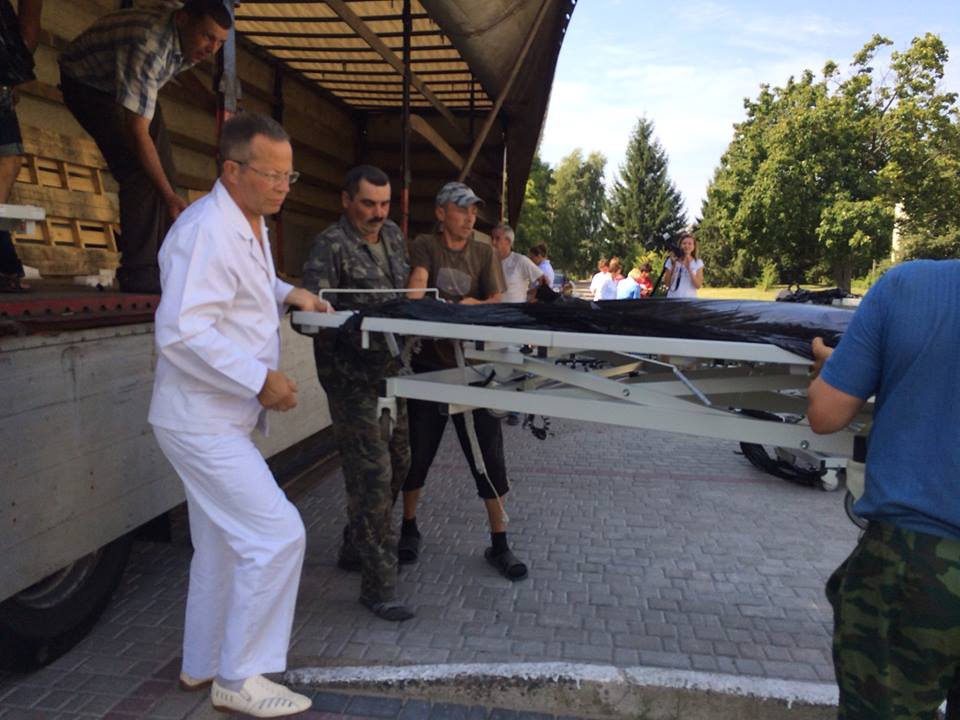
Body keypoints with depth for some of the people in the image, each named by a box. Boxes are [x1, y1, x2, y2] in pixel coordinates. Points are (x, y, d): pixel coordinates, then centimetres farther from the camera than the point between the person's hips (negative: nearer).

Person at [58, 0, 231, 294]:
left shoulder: (191, 43, -14)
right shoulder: (148, 45, -39)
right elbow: (137, 131, -39)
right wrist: (169, 196, -40)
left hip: (136, 86, 8)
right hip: (87, 82, -8)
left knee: (164, 172, -2)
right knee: (140, 171, -23)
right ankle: (138, 271, -20)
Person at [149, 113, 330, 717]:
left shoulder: (251, 225, 11)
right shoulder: (206, 231, -21)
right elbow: (181, 333, -28)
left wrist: (287, 292, 8)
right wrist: (261, 380, -25)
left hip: (221, 419, 11)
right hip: (201, 422, -10)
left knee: (223, 543, 19)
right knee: (277, 535, -10)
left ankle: (203, 665, 36)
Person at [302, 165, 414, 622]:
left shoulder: (393, 235, 13)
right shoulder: (331, 245, -11)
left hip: (389, 369, 8)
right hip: (352, 376, -8)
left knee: (397, 461, 16)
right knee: (372, 473, -8)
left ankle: (356, 549, 36)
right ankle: (378, 585, 4)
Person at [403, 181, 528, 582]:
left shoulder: (484, 253, 8)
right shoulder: (425, 247, 1)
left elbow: (497, 304, 0)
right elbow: (416, 287, -17)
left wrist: (470, 304, -18)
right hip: (429, 363, -2)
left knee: (489, 453, 3)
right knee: (418, 451, 10)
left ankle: (499, 543, 16)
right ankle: (409, 528, 33)